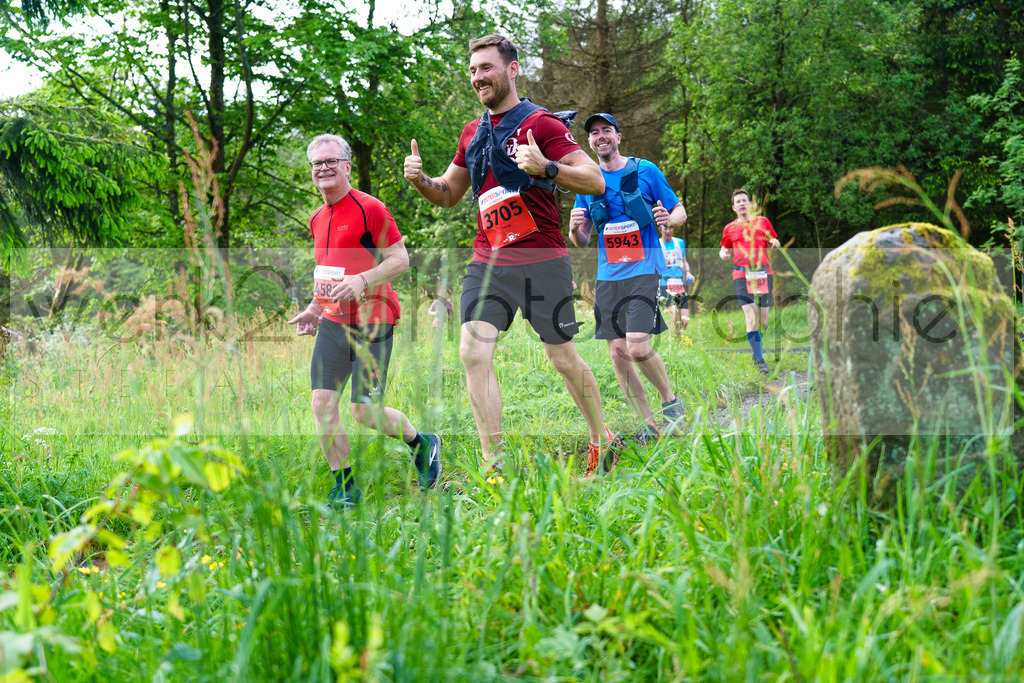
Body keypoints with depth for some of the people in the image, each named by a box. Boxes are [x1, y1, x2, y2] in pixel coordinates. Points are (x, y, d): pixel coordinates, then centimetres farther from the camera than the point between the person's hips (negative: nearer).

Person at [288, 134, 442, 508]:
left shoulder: (370, 209, -8)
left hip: (371, 321, -7)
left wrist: (362, 281, -22)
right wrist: (315, 308, 20)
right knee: (322, 403, -4)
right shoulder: (317, 218, 15)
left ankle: (423, 443, 22)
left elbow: (401, 258, -10)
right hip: (333, 322, 7)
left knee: (366, 413, -7)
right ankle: (344, 487, 9)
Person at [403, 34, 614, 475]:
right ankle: (494, 465, -9)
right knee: (473, 352, -11)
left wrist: (546, 169, -27)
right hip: (486, 262, 5)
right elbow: (448, 195, 26)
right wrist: (420, 180, 4)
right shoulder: (472, 133, 15)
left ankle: (601, 438, 28)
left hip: (541, 261, -5)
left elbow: (596, 181, -11)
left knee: (564, 359, 4)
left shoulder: (540, 123, -5)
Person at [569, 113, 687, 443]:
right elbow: (581, 242, 13)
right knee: (618, 352, -1)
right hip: (608, 276, 4)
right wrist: (574, 228, -10)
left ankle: (670, 400, 8)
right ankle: (649, 423, 10)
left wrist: (668, 219, -16)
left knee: (637, 346, -18)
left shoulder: (645, 171, 1)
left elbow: (680, 211, 8)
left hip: (643, 270, -4)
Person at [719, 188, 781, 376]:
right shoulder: (729, 229, 10)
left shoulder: (763, 221, 11)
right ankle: (760, 361, -13)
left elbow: (773, 242, 18)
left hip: (763, 273, 2)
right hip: (742, 275, -2)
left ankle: (756, 350, 27)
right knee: (751, 317, -15)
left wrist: (774, 243, -6)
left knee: (763, 320, 2)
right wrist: (724, 255, -4)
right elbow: (725, 250, 20)